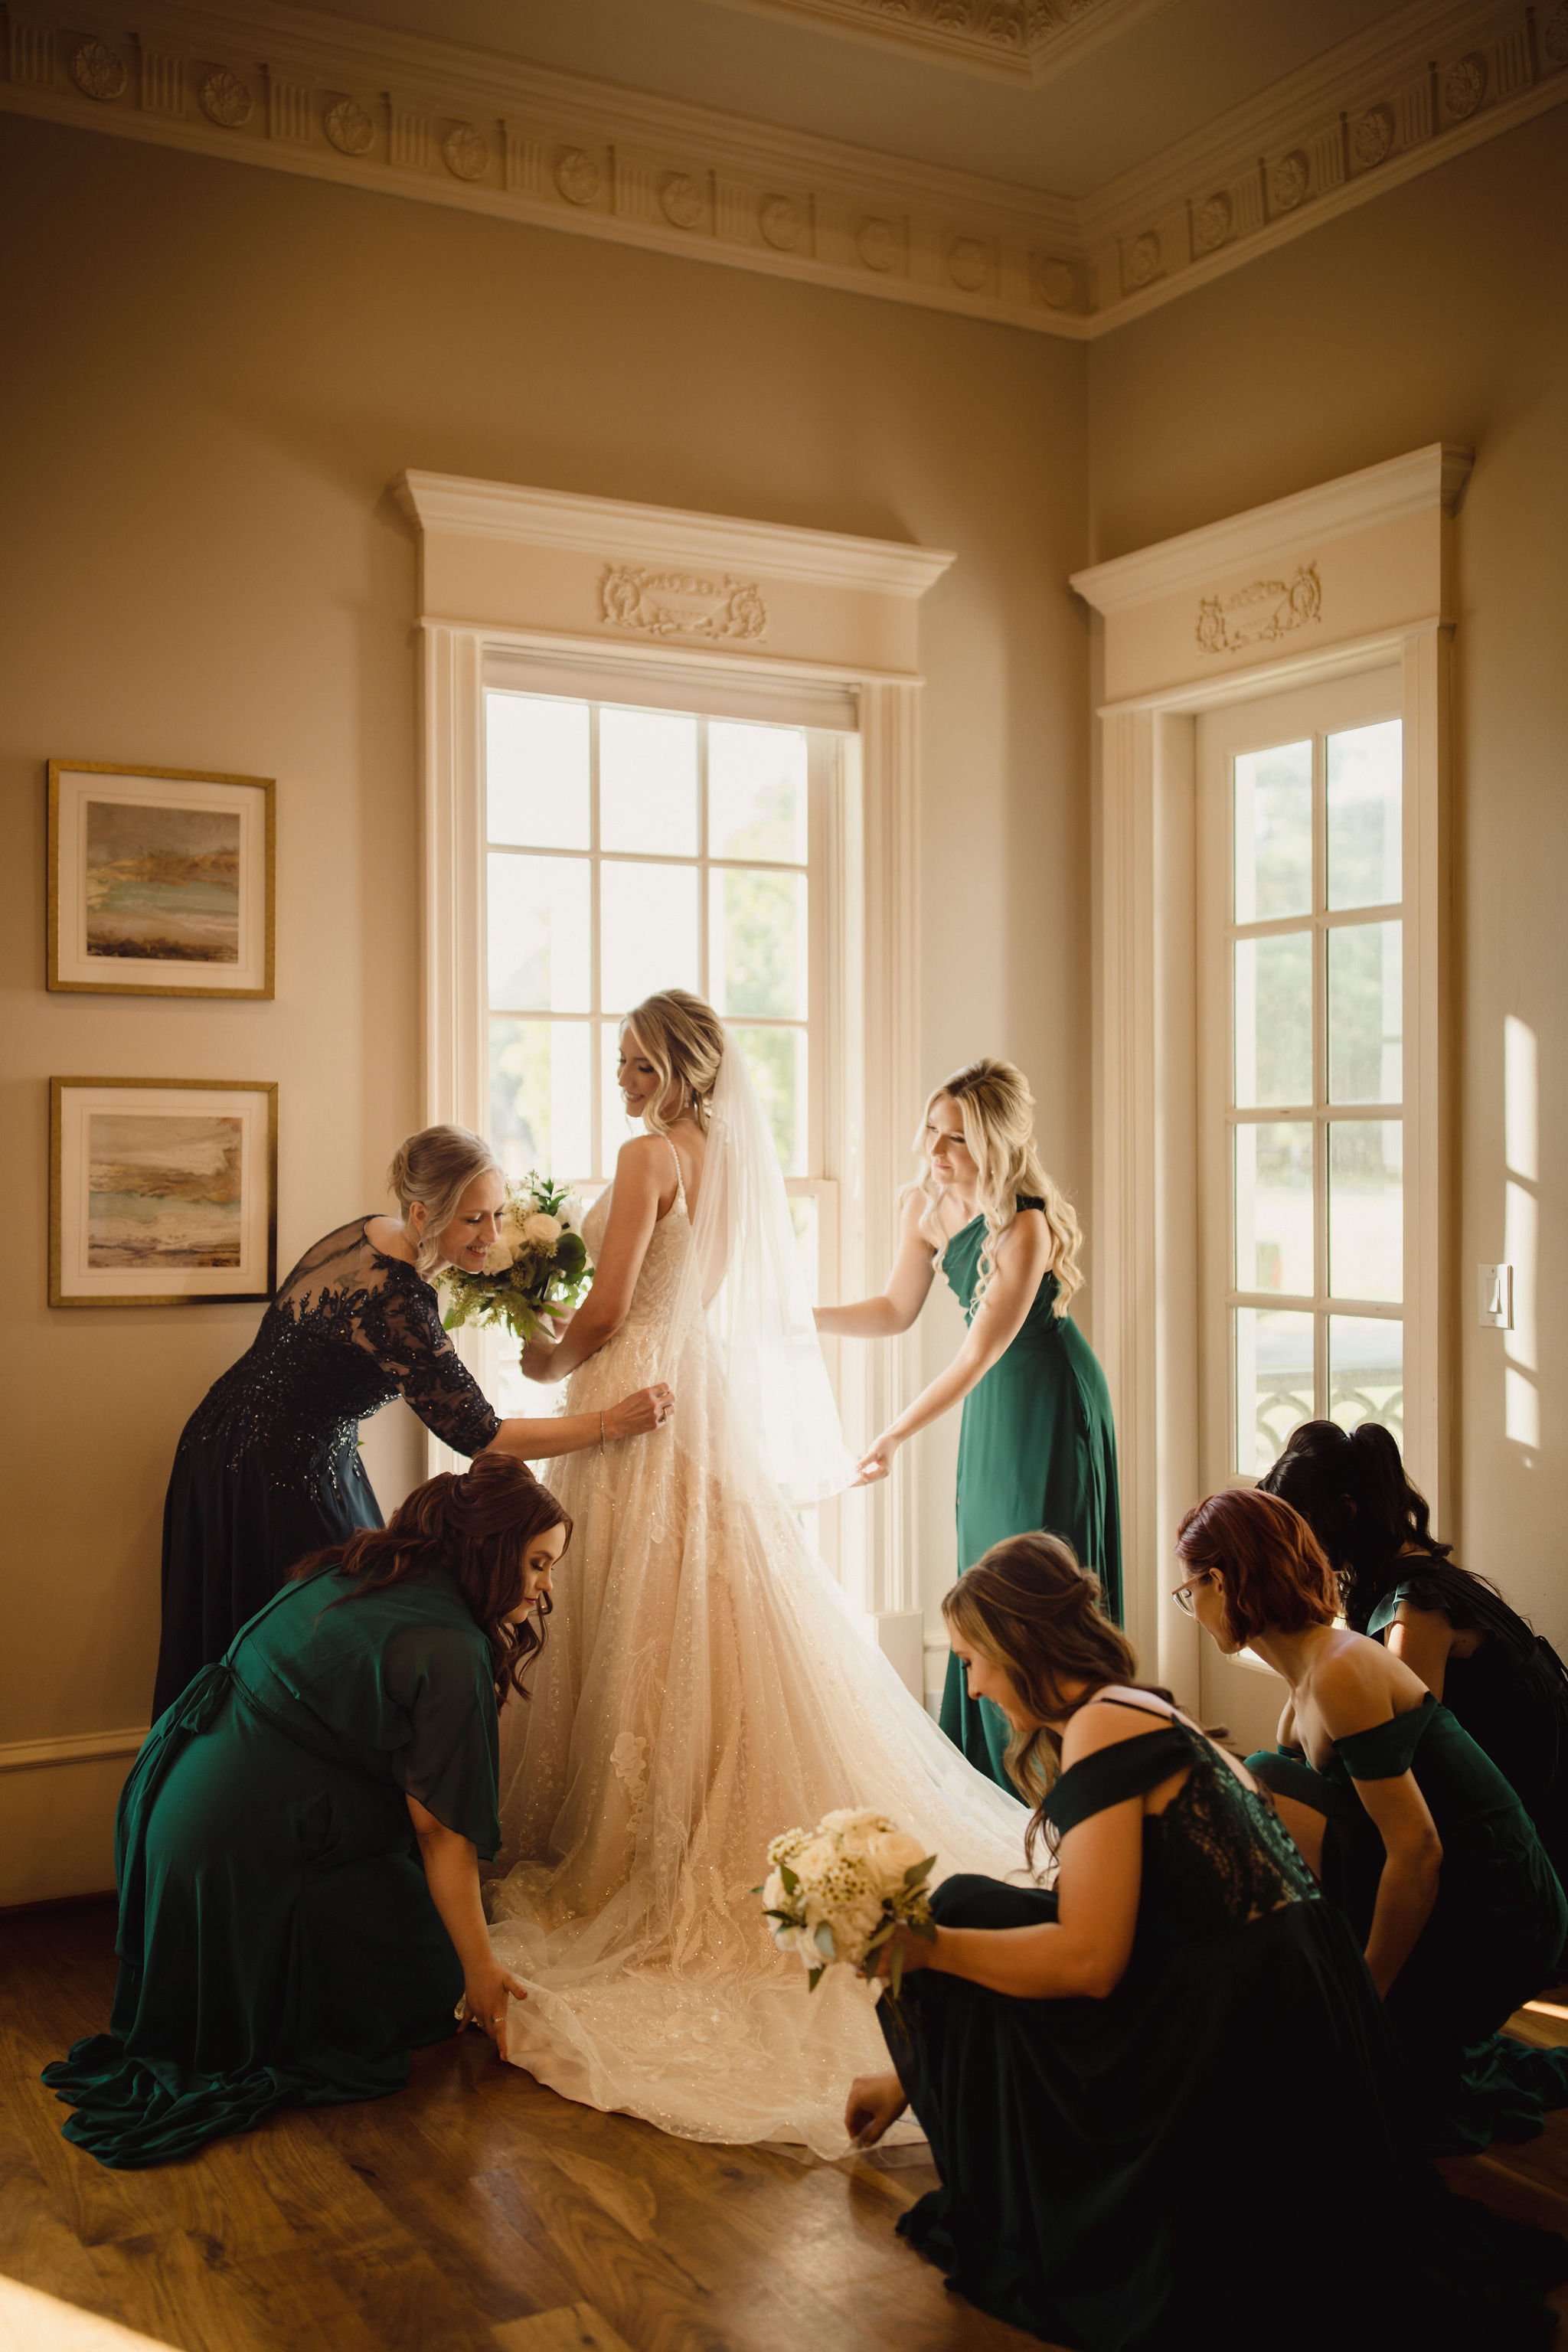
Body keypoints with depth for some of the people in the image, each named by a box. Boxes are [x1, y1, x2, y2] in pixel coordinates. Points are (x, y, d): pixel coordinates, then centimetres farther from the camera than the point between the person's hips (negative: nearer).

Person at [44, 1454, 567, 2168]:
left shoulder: (351, 1569, 7)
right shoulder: (449, 1652, -18)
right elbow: (440, 1827, -17)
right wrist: (478, 1967, -9)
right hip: (254, 1856, -9)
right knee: (431, 1971, 7)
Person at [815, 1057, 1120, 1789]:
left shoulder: (1026, 1227, -27)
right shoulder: (926, 1206, -5)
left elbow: (979, 1352, -25)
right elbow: (896, 1310, 7)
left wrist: (895, 1435, -26)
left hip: (1052, 1400, -7)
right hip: (992, 1399, 7)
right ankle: (985, 1765, 24)